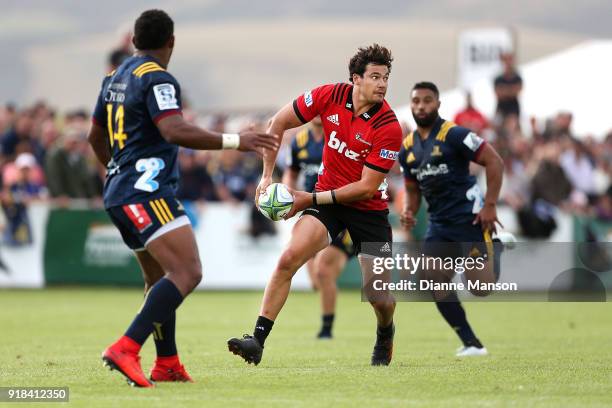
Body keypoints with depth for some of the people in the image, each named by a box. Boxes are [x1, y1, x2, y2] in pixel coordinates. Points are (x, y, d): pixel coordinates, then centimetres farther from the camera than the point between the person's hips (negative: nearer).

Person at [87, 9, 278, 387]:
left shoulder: (115, 79, 18)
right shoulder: (156, 79, -10)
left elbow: (96, 136, 30)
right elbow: (175, 131, -25)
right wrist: (235, 141, -24)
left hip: (119, 191, 10)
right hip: (147, 190, -10)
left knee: (160, 277, 20)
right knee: (187, 273, -19)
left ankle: (167, 363, 19)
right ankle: (126, 349, -29)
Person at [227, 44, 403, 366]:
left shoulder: (389, 128, -21)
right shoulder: (330, 97, -12)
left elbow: (367, 187, -20)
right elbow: (279, 123, 1)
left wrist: (311, 199, -21)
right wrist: (267, 176, -5)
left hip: (368, 208, -2)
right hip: (326, 198, 2)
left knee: (380, 299, -2)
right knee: (288, 258, -22)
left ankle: (385, 333, 36)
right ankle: (258, 340, -20)